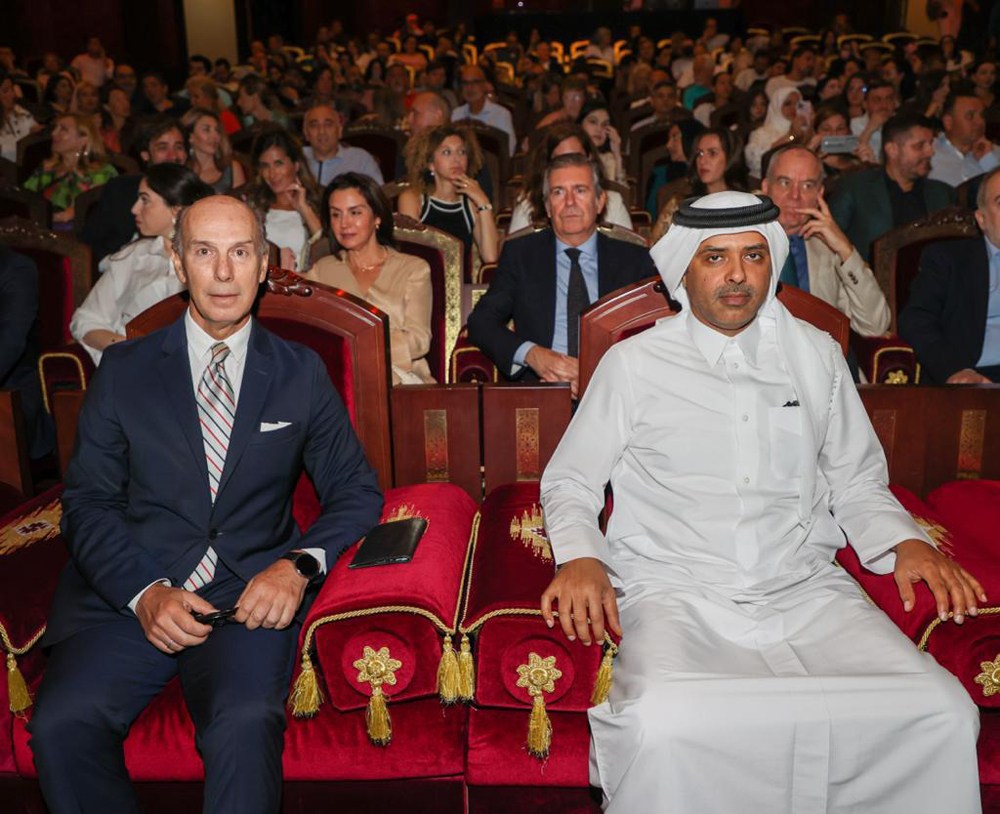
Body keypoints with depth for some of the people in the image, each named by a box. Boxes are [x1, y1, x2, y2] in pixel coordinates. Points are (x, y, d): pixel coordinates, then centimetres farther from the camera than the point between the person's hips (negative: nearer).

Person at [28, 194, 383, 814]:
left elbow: (357, 491, 9)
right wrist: (143, 592, -12)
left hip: (252, 595, -1)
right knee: (61, 723, -24)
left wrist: (299, 565, -11)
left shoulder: (301, 373, 9)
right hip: (131, 593, 2)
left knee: (246, 725, -31)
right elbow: (88, 503, 6)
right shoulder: (125, 370, 9)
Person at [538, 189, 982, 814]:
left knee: (944, 715, -20)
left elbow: (857, 484, 21)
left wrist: (906, 542, 1)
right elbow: (570, 482, 11)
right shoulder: (634, 363, 7)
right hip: (676, 591, -3)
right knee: (663, 725, -33)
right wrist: (580, 557, -9)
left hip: (806, 591, 3)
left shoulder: (817, 355, 15)